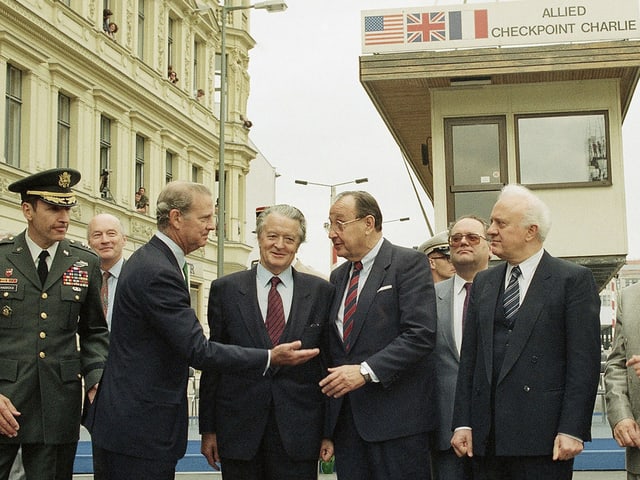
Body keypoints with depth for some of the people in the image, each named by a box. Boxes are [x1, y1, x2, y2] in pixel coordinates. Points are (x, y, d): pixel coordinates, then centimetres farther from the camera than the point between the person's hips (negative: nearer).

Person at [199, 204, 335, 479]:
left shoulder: (321, 292, 5)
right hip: (239, 428, 0)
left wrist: (330, 430, 2)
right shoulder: (225, 289, 3)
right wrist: (208, 428, 4)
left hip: (298, 434, 0)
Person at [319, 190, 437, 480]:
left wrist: (366, 371, -20)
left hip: (395, 415, -6)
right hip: (345, 417, 6)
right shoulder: (338, 277, 18)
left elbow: (421, 334, -15)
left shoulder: (409, 263, -4)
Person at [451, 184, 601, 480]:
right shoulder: (483, 283, 15)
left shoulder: (574, 279, 0)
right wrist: (462, 423, 5)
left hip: (542, 435, -4)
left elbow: (584, 360, -6)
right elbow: (469, 357, 13)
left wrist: (572, 430, -13)